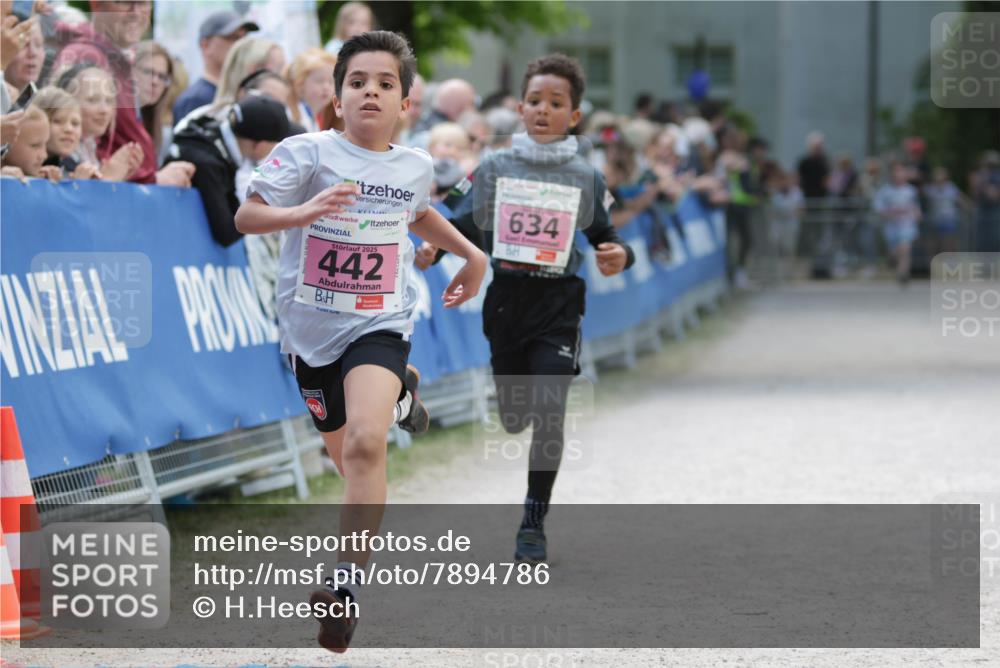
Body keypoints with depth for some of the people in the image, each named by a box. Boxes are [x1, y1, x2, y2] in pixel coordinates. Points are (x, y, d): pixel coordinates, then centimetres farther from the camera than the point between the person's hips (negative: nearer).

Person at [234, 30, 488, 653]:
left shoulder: (415, 165, 1)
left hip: (379, 325, 0)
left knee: (366, 444, -27)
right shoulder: (307, 152, -12)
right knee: (348, 458, 20)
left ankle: (347, 585, -23)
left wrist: (471, 254, 21)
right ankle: (400, 390, 56)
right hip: (311, 327, 1)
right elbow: (246, 216, -21)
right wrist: (303, 211, -38)